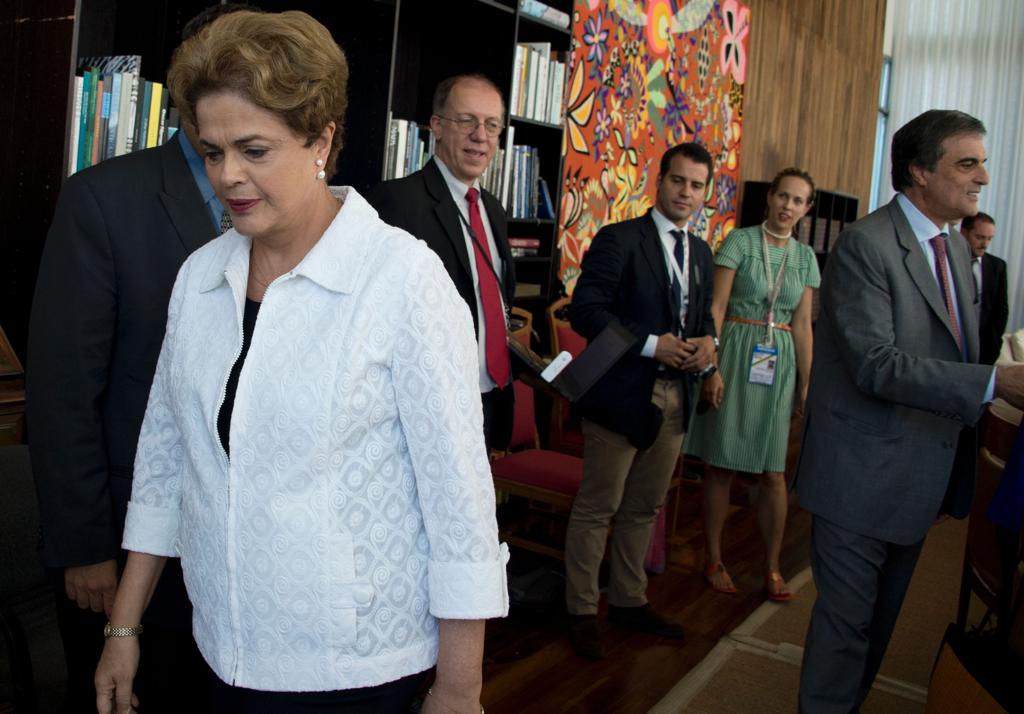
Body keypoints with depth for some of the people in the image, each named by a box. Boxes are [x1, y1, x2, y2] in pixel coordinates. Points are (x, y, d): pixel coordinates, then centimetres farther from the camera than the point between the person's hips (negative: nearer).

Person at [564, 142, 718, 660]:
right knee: (598, 508, 2)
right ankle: (581, 612, 16)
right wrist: (652, 344, -21)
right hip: (622, 392, -7)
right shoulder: (619, 239, -9)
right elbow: (585, 310, -16)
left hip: (675, 395, 7)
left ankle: (629, 601, 32)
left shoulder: (700, 253, 14)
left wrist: (707, 342, -2)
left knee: (645, 508, 17)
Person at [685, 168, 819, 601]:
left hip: (779, 365, 3)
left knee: (774, 472, 4)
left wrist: (806, 383, 8)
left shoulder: (805, 257, 11)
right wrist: (711, 367, -13)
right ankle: (713, 559, 16)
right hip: (736, 357, -3)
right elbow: (716, 307, -6)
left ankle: (772, 568, 16)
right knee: (720, 464, 3)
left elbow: (802, 324, 11)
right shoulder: (740, 241, -2)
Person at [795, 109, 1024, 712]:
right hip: (865, 475, -8)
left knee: (882, 618, 20)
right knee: (848, 619, 4)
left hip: (923, 474, 8)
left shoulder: (957, 247, 11)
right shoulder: (865, 244, -16)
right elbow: (876, 364, -25)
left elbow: (958, 355, 13)